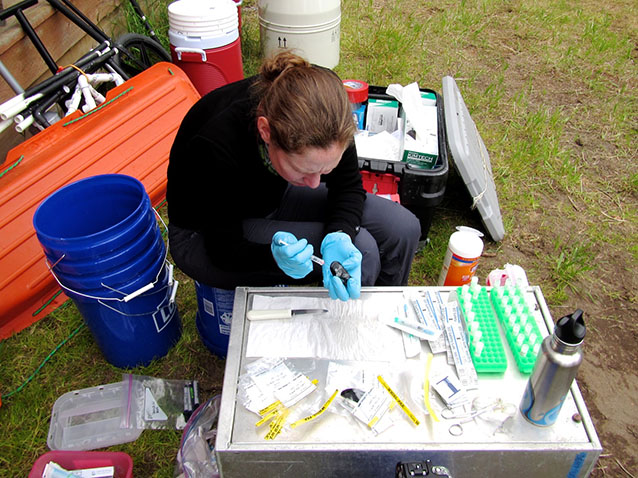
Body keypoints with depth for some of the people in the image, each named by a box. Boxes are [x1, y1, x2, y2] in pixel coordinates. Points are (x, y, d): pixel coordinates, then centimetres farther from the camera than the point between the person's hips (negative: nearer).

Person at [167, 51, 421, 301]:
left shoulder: (321, 102, -25)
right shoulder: (216, 148, -37)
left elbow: (349, 186, -11)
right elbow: (224, 249, -23)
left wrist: (340, 236, -30)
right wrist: (275, 257, -43)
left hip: (276, 196, 5)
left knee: (403, 229, -8)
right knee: (364, 250, -20)